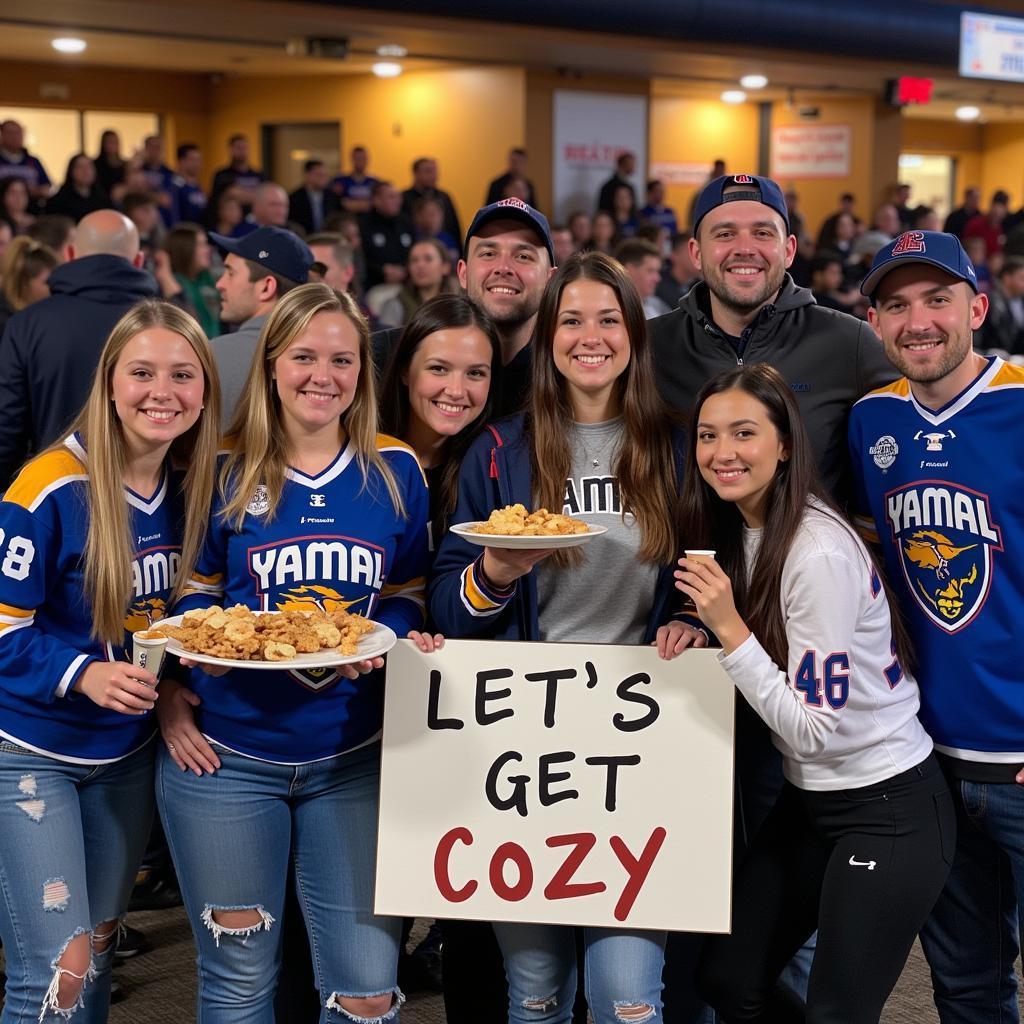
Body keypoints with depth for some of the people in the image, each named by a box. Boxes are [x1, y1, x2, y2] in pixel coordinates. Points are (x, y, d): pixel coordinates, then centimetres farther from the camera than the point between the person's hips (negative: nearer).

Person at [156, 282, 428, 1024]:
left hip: (353, 759, 1)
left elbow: (409, 597, 8)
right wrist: (171, 696, -8)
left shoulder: (395, 471, 2)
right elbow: (191, 597, 6)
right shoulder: (225, 473, -2)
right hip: (225, 754, -1)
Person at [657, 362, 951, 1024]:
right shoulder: (738, 529, 2)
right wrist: (703, 634, -2)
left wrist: (731, 629, -26)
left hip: (887, 810, -9)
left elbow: (813, 729, -22)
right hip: (810, 797, 9)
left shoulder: (820, 553, -24)